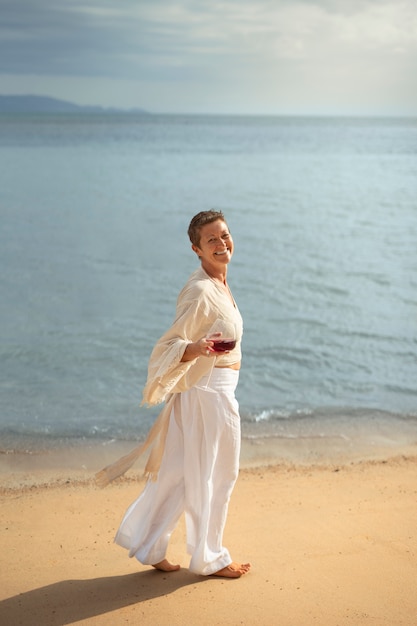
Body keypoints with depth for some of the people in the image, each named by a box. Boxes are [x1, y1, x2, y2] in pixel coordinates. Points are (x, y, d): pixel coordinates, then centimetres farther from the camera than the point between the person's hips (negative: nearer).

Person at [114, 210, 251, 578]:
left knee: (181, 471, 14)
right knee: (211, 476, 5)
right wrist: (196, 349, -40)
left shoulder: (217, 284, 10)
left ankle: (148, 546, 24)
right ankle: (210, 558, 21)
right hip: (209, 392, -9)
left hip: (216, 390, 9)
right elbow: (171, 345, -21)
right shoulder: (200, 291, -20)